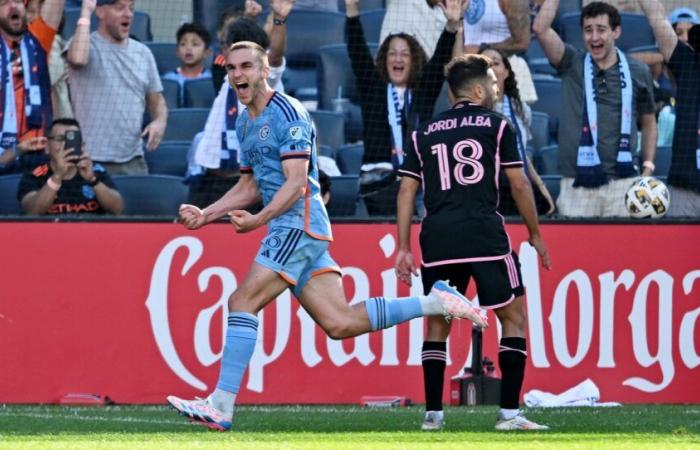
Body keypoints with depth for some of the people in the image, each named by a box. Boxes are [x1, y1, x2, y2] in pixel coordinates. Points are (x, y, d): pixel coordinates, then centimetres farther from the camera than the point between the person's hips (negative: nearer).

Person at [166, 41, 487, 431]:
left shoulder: (287, 113, -9)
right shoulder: (246, 122, 20)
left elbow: (296, 182, -17)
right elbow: (251, 186, 28)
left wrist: (258, 220, -26)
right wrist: (206, 215, 15)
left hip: (298, 223, -9)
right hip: (290, 230, 9)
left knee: (243, 302, -14)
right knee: (341, 324, 2)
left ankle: (221, 406, -17)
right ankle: (437, 302, 10)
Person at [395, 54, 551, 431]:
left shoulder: (424, 132, 17)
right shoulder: (496, 125, 8)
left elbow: (407, 190, 13)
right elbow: (519, 184, 6)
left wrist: (403, 248, 15)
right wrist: (535, 235, 16)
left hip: (437, 236, 3)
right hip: (484, 233, -3)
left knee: (437, 322, 15)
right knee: (514, 315, 6)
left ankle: (432, 413, 10)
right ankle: (509, 412, -2)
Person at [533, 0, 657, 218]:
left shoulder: (637, 73, 10)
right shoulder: (572, 65, 6)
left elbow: (648, 123, 19)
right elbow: (541, 28, -7)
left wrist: (648, 168, 9)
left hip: (623, 183, 1)